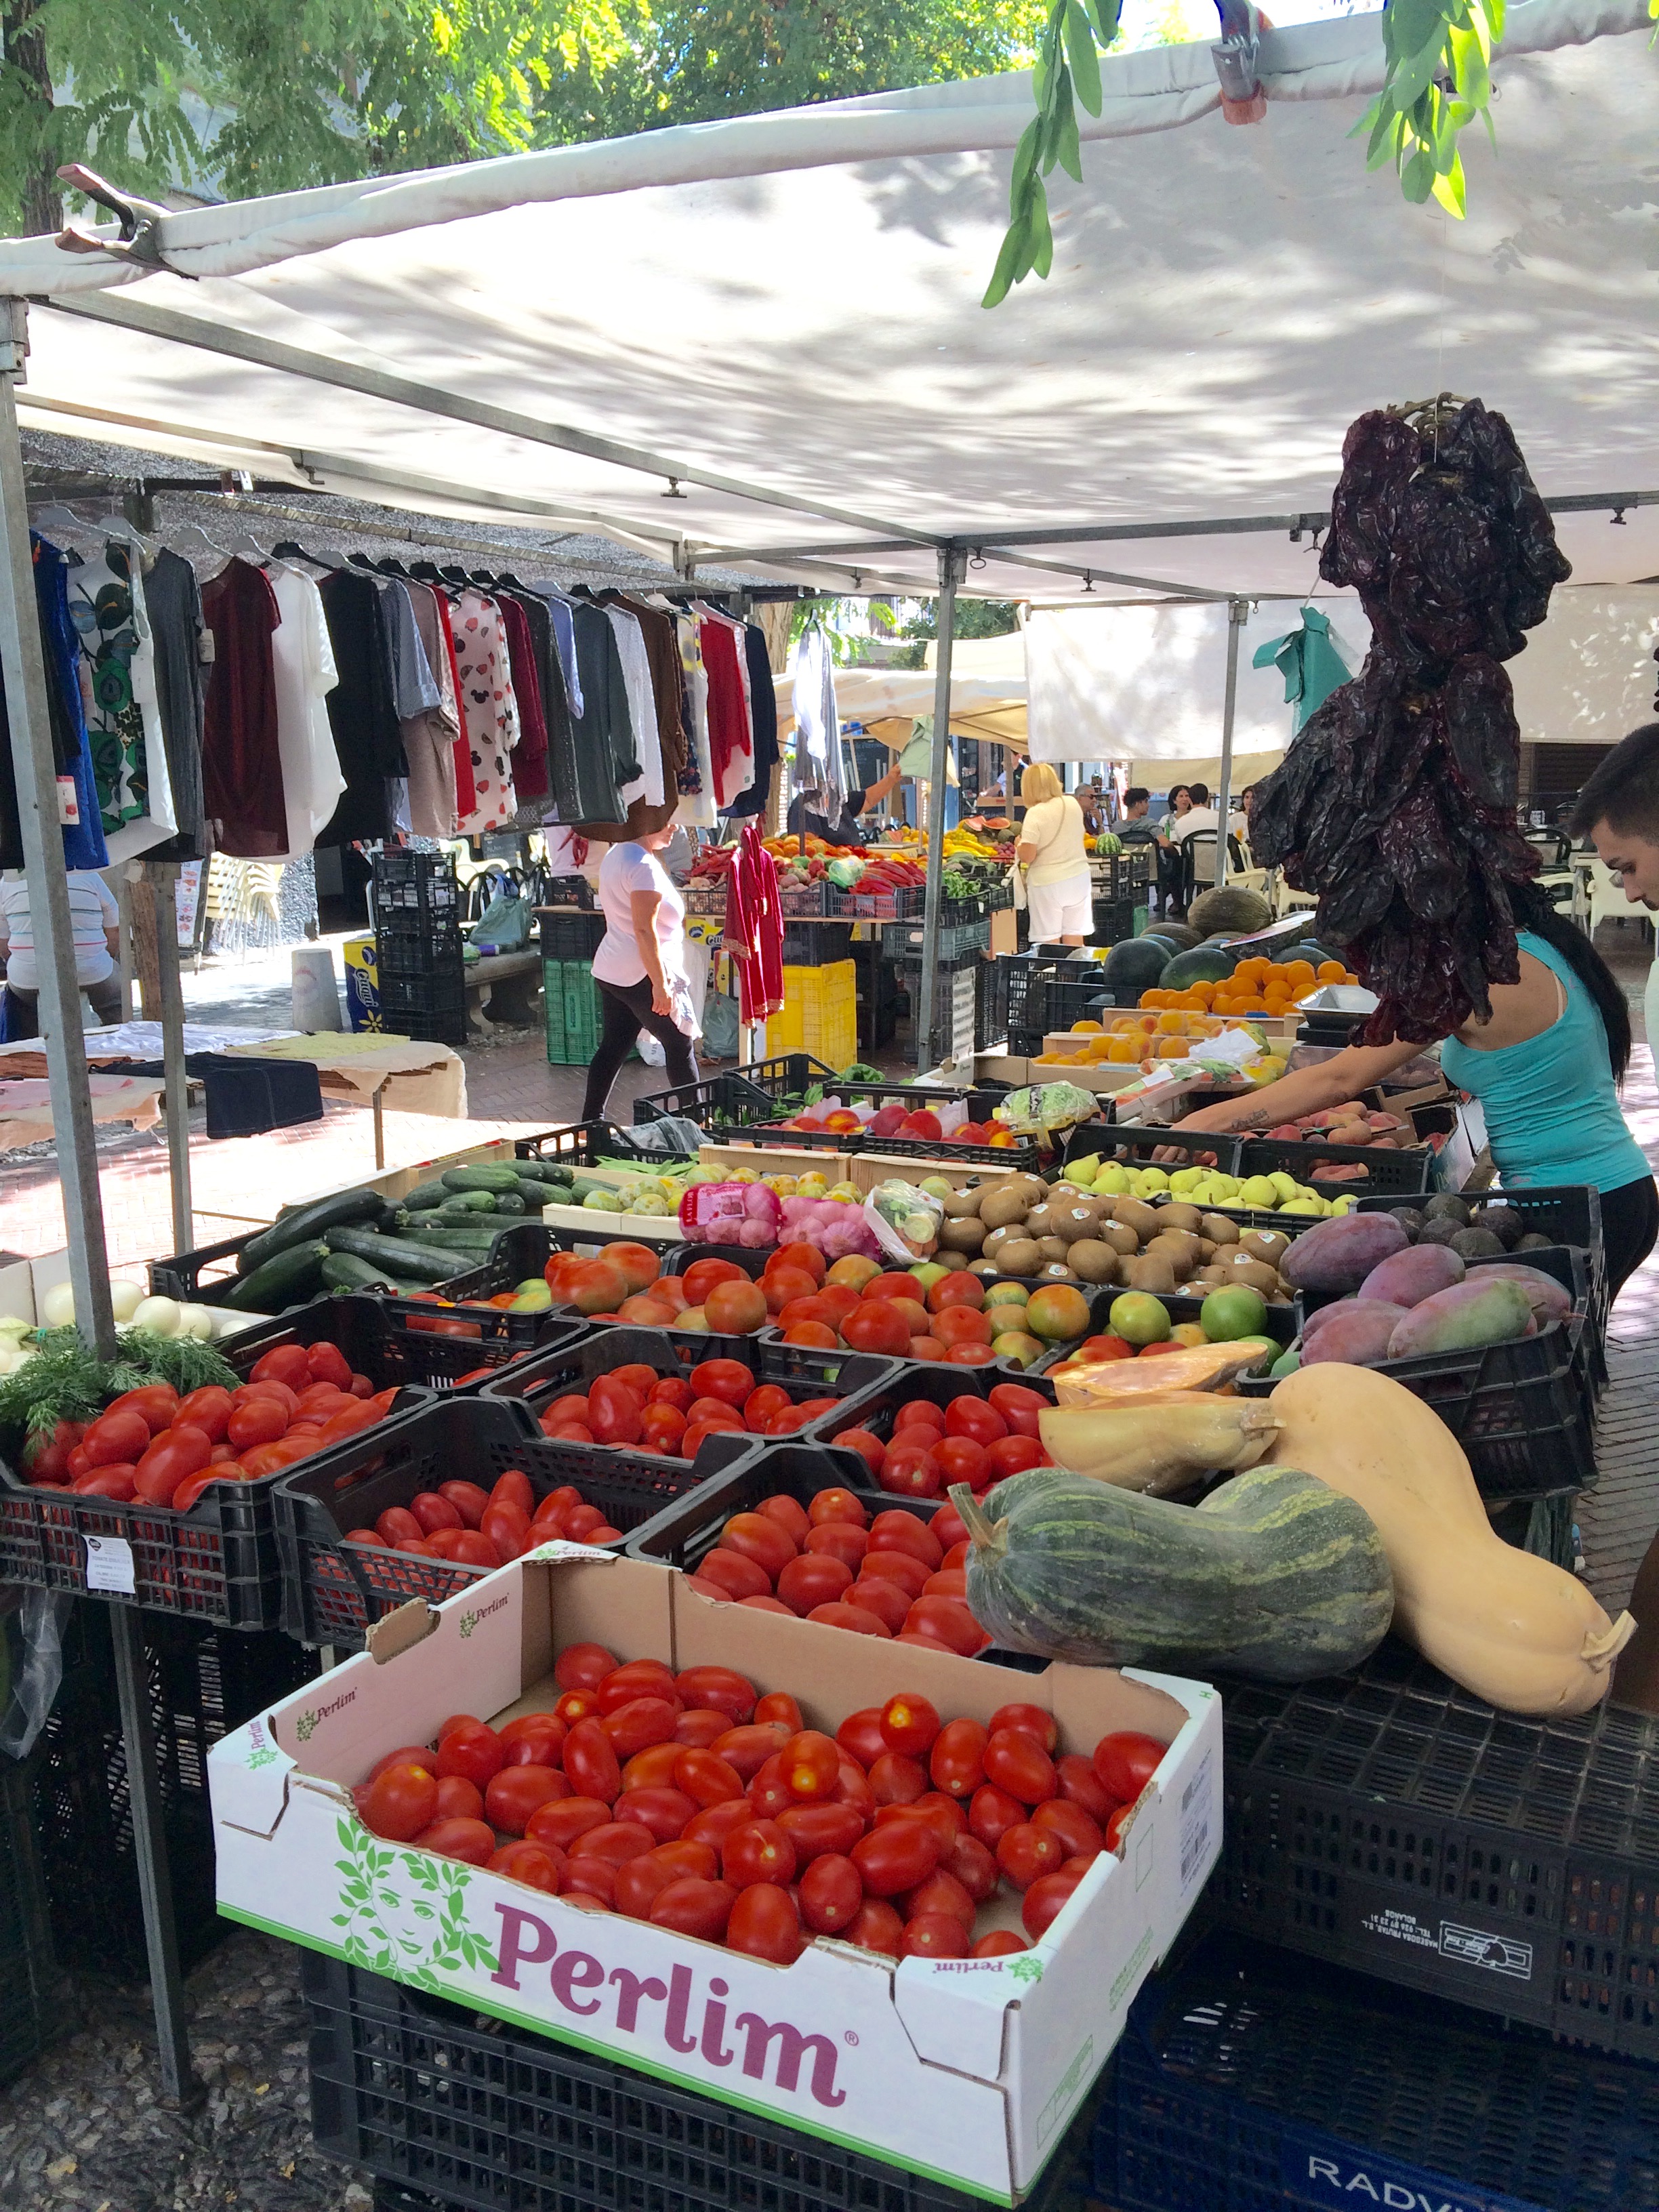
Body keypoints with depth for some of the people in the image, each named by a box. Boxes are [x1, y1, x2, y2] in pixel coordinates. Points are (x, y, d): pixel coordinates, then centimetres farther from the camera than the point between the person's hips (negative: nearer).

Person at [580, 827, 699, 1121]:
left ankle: (591, 1119, 14)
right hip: (641, 976, -9)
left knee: (613, 1047, 12)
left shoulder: (616, 854, 13)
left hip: (610, 971, 10)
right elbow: (644, 930, -23)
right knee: (679, 1046, 2)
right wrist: (660, 984, -22)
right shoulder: (644, 865, -19)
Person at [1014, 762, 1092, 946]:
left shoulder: (1035, 814, -14)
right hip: (1078, 877, 6)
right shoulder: (1073, 804, 5)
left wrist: (1018, 845, 3)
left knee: (1049, 940, -1)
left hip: (1047, 883, -6)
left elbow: (1027, 856, -17)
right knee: (1075, 936, 9)